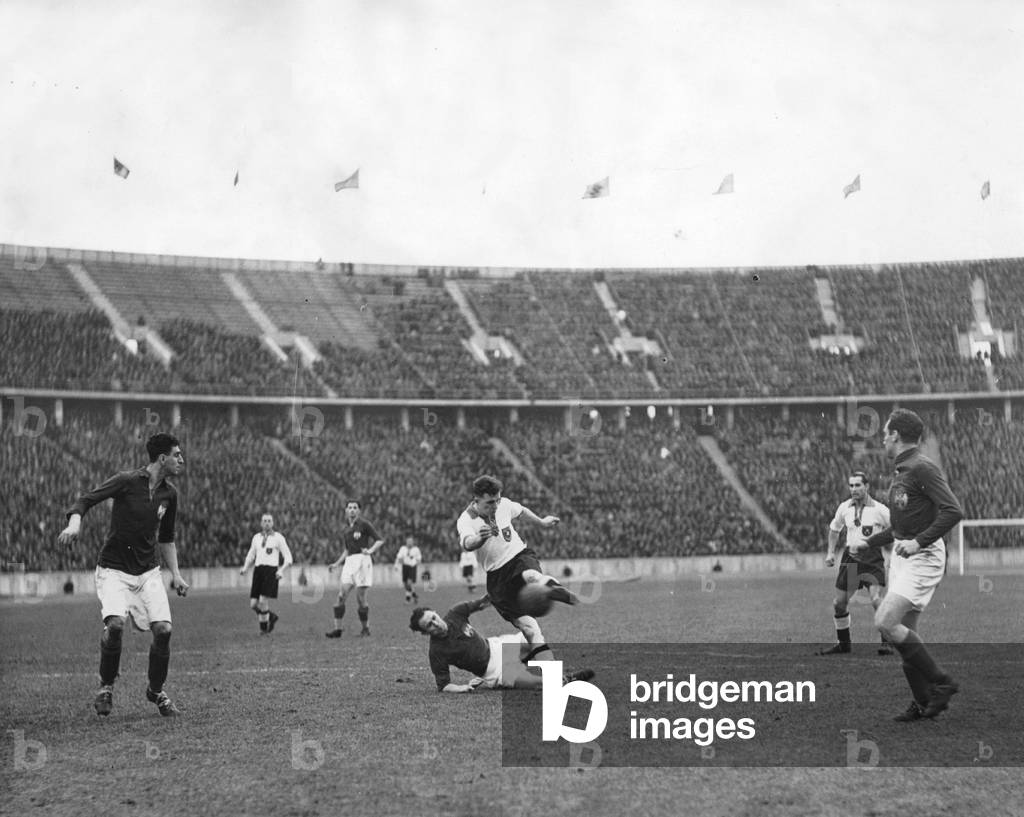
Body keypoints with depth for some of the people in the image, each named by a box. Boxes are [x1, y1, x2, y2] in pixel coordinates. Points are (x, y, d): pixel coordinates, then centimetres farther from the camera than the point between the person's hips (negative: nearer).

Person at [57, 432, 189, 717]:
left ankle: (156, 691, 13)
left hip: (149, 571, 5)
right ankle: (106, 686, 0)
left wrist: (175, 574, 15)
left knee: (163, 629, -11)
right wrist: (75, 523, -30)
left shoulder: (169, 493, 6)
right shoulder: (127, 481, -11)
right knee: (115, 624, -26)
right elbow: (85, 500, -10)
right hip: (114, 569, -5)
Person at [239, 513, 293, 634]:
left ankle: (264, 628, 4)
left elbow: (288, 558, 0)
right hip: (258, 571, 5)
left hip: (271, 571, -5)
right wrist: (245, 569, 6)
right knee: (253, 604, -4)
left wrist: (282, 571, -16)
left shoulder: (278, 538, 1)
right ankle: (271, 616, 23)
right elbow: (250, 557, 24)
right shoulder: (256, 537, 15)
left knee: (263, 601, -16)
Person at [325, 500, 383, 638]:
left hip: (362, 560, -6)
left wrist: (370, 551, -19)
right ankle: (337, 628, -8)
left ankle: (366, 628, 11)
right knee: (342, 595, -7)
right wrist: (336, 564, 22)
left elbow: (380, 540, -3)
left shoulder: (364, 524, -2)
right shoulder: (346, 530, 17)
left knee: (360, 598, -5)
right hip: (350, 562, 6)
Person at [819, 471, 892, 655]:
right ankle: (843, 644, 21)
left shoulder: (879, 509, -6)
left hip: (872, 557, -5)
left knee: (876, 600, -21)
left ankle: (887, 643, -8)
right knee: (839, 603, 4)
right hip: (850, 556, 5)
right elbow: (834, 529, 25)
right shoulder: (844, 508, 7)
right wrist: (830, 552, 16)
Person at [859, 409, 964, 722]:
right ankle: (924, 702, 16)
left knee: (885, 622, -18)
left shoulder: (923, 468, -13)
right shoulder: (900, 472, 17)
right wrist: (868, 543, 30)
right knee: (904, 631, 7)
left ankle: (942, 683, -8)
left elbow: (953, 511, -22)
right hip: (902, 557, 9)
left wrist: (918, 542, -25)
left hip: (923, 558, -9)